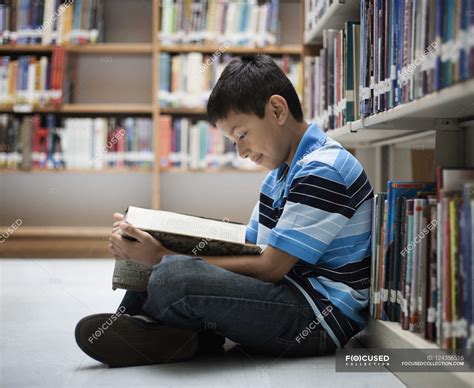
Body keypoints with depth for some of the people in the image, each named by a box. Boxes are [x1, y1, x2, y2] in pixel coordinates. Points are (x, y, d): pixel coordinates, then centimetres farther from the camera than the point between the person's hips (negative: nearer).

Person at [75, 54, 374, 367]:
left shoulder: (323, 171, -15)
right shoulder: (283, 171, 17)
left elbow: (270, 268, -20)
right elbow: (250, 249, 12)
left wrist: (163, 258, -19)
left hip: (321, 317, -10)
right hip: (290, 298, 10)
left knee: (174, 277, -30)